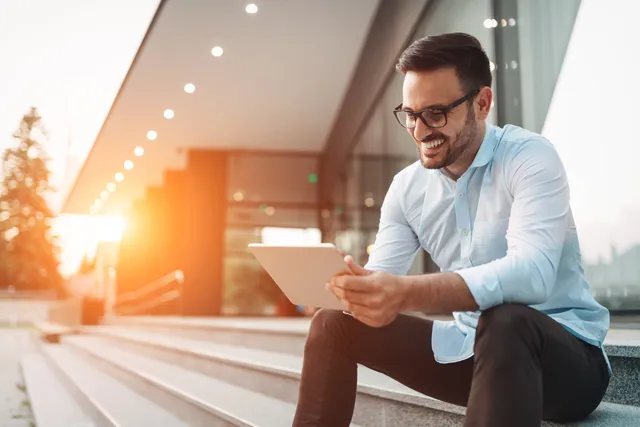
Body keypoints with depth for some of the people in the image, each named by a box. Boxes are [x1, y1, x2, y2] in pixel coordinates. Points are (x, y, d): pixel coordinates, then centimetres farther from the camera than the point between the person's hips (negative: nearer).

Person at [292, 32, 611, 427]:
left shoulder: (530, 157, -16)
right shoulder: (407, 187, 2)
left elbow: (532, 272, -32)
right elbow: (381, 280, -2)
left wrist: (408, 293, -46)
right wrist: (347, 284, -27)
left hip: (566, 354, -5)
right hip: (470, 350, 6)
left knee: (502, 321, -39)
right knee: (333, 326, -4)